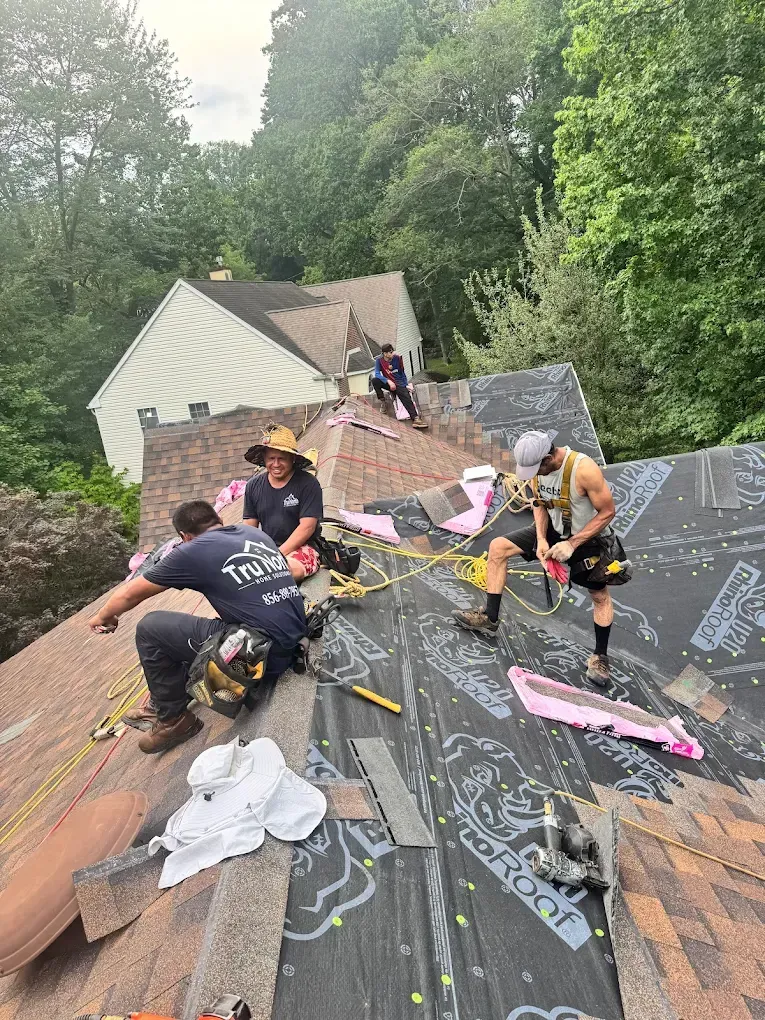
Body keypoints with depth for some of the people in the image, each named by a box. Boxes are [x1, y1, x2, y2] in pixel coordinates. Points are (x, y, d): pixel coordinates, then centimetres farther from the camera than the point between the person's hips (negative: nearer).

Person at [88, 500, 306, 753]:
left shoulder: (193, 551, -1)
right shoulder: (254, 532, 15)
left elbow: (130, 594, 13)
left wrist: (103, 616, 33)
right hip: (294, 640, 8)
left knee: (149, 628, 8)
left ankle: (173, 719, 22)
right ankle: (165, 705, 41)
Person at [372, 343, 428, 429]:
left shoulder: (397, 358, -1)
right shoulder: (379, 361, -5)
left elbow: (402, 373, 8)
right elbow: (377, 374, -17)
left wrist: (406, 385, 0)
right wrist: (388, 381, -31)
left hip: (399, 384, 0)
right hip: (388, 383, 0)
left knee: (407, 398, -26)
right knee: (374, 380, -27)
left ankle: (415, 418, -35)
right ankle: (382, 400, -12)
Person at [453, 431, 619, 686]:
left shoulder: (584, 470, -34)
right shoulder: (536, 466, -16)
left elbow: (607, 512, -24)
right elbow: (540, 504, 0)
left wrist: (572, 544, -26)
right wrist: (541, 539, -14)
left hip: (587, 537, -5)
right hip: (552, 531, 5)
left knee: (600, 596, 8)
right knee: (498, 547, -6)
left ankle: (600, 656, 31)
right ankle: (490, 618, 1)